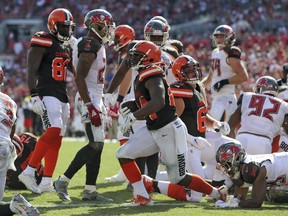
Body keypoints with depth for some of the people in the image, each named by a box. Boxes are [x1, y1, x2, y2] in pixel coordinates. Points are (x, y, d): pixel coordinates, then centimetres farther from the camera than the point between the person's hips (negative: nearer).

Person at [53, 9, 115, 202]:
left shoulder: (97, 46, 17)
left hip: (95, 98, 10)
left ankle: (90, 190, 9)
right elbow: (79, 78, -21)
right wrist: (89, 105, -25)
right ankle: (63, 181, -9)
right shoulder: (89, 46, -15)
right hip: (90, 98, -10)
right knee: (95, 145, -13)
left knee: (98, 145, 9)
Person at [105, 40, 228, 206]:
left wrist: (133, 116, -36)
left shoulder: (153, 78, -22)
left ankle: (217, 193, 18)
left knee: (179, 178, 0)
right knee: (124, 154, -2)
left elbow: (158, 103, -38)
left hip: (170, 130, -9)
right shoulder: (142, 76, 7)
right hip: (153, 130, 9)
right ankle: (142, 197, -1)